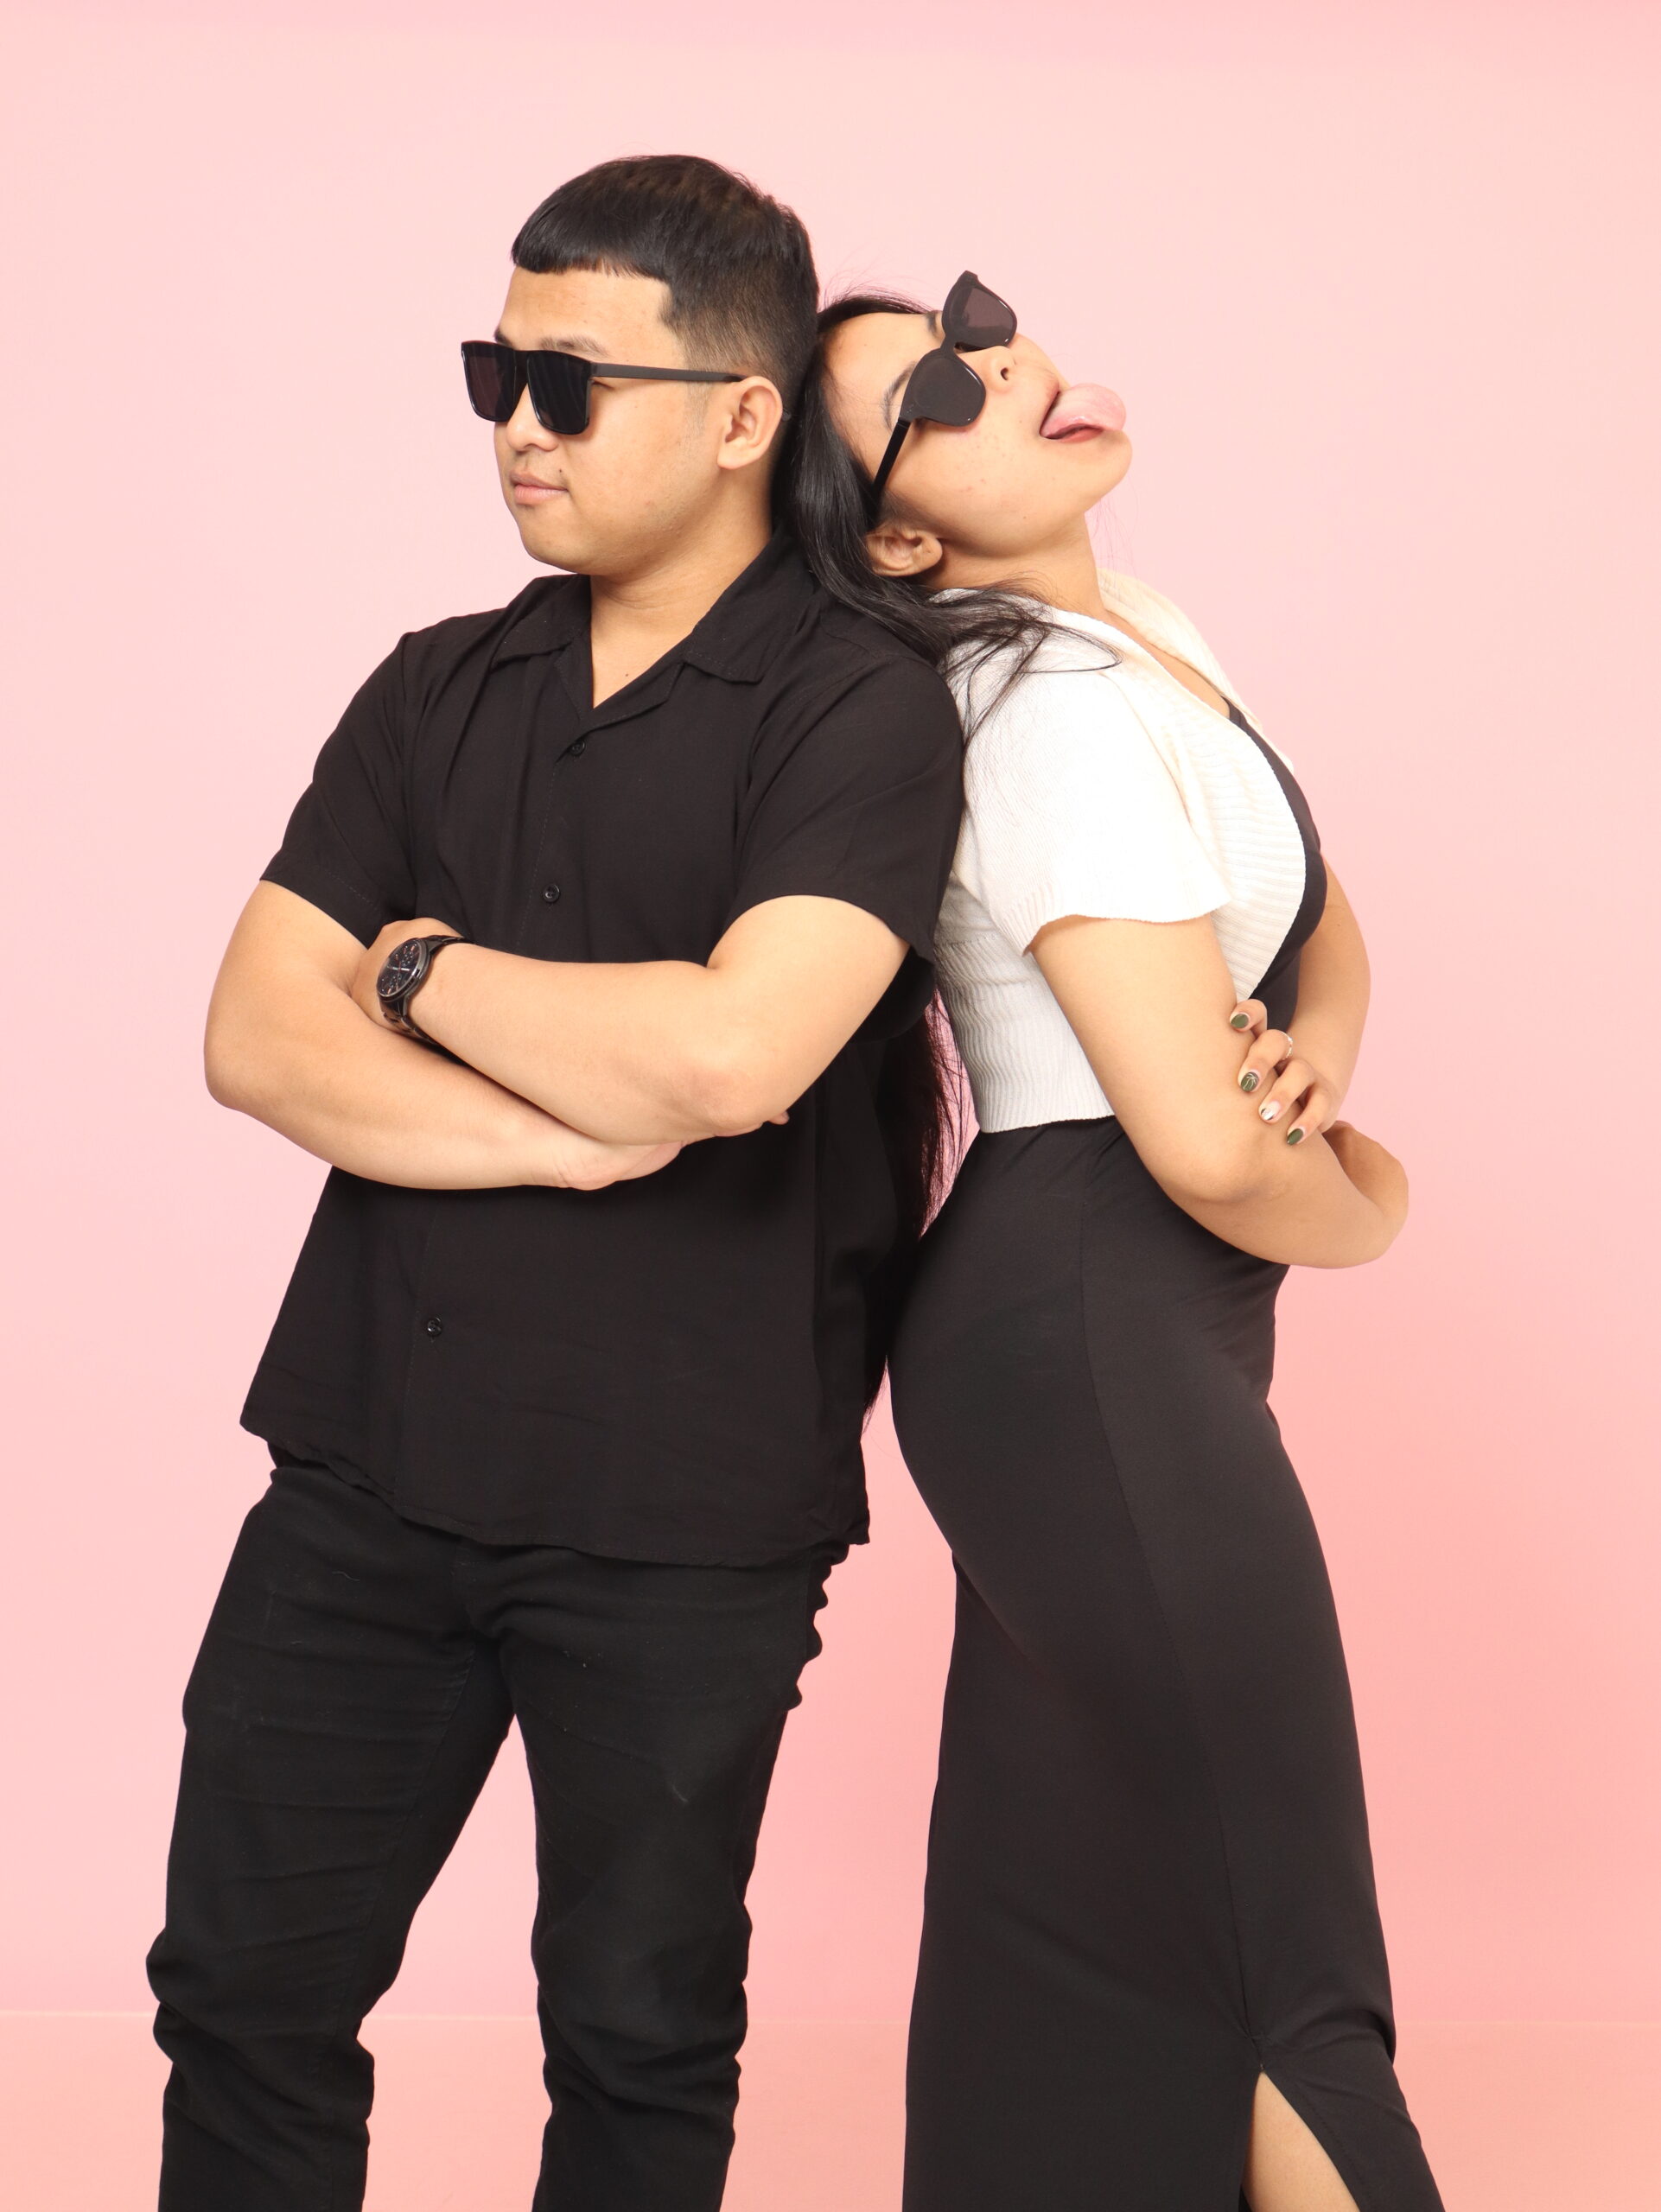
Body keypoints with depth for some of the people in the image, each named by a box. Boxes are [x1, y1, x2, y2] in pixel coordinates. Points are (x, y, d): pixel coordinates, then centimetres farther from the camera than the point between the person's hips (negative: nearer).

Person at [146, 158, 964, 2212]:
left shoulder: (861, 713, -9)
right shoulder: (436, 691, 8)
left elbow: (726, 1055, -25)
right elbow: (257, 1038, -1)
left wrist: (422, 969, -8)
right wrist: (570, 1130, -15)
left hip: (682, 1519, -5)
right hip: (371, 1469, 5)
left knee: (638, 2037, 12)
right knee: (243, 1987, 12)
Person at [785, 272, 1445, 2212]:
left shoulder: (1146, 639, 11)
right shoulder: (1070, 719, -18)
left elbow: (1329, 936, 16)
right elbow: (1207, 1152, -22)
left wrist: (1312, 1063, -7)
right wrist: (1364, 1201, 0)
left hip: (1045, 1338, 9)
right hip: (1104, 1341, -9)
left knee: (1065, 1932, 15)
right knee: (1282, 1959, 0)